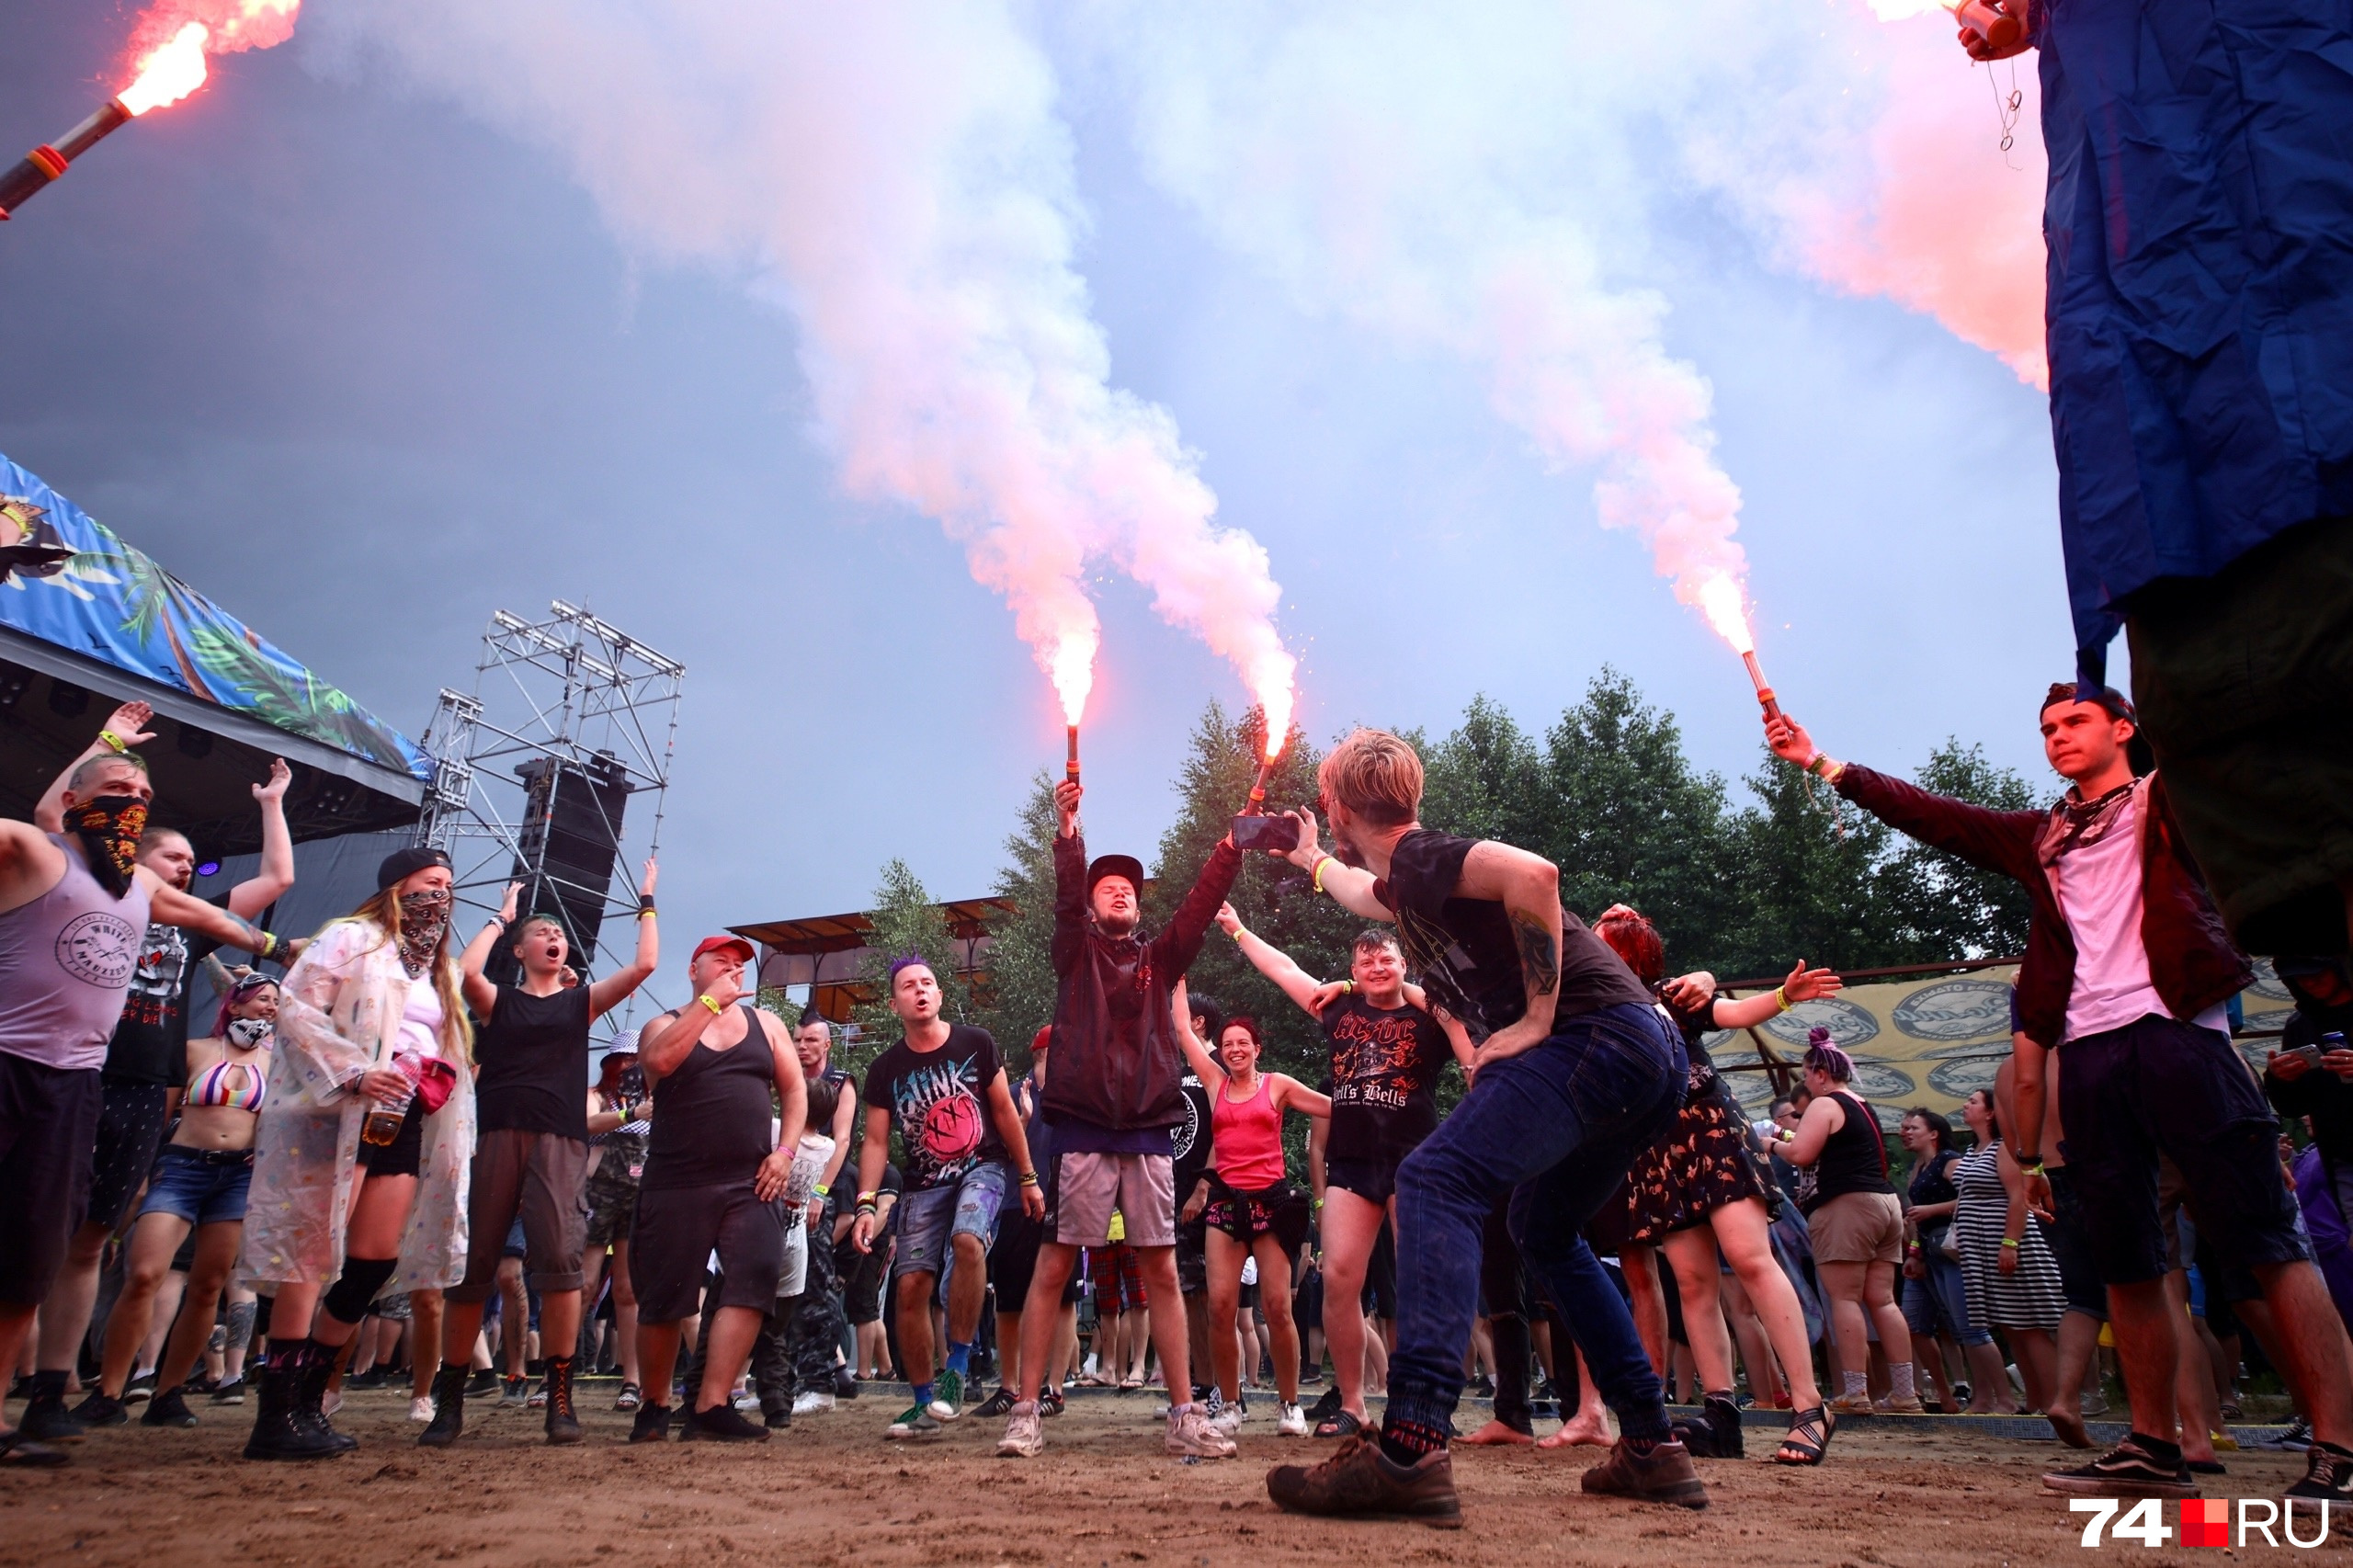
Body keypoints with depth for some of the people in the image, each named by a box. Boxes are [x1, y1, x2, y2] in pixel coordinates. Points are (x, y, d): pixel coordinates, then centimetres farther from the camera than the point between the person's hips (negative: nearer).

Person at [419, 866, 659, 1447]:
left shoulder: (581, 1001, 17)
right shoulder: (499, 1001, 15)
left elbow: (644, 965, 6)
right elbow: (466, 971, -7)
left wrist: (646, 905, 15)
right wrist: (501, 916, 7)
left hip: (559, 1141, 0)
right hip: (494, 1137, 0)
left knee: (560, 1258, -14)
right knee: (471, 1265, 1)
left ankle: (560, 1398, -10)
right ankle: (449, 1400, 12)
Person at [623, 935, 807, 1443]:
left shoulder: (765, 1023, 15)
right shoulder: (665, 1025, 7)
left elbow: (794, 1089, 13)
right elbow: (660, 1060, -17)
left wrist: (785, 1151, 0)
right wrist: (710, 1002, -12)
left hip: (751, 1183, 2)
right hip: (675, 1184, -2)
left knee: (752, 1284, -15)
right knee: (663, 1300, 3)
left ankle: (710, 1407, -11)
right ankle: (654, 1405, 24)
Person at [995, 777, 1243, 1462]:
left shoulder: (1160, 958, 17)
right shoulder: (1077, 951, 10)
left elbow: (1201, 903, 5)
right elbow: (1065, 897, -8)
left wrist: (1232, 844, -7)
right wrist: (1067, 830, -23)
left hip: (1148, 1133, 3)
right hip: (1084, 1130, -2)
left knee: (1162, 1271, 3)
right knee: (1053, 1267, -2)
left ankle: (1185, 1417, 7)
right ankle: (1026, 1412, 3)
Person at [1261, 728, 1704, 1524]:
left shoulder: (1418, 858, -5)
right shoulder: (1409, 883, 24)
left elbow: (1533, 874, -25)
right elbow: (1366, 896, 50)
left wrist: (1537, 1018, -19)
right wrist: (1311, 861, 66)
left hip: (1597, 1034, -10)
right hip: (1650, 1051, 10)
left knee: (1436, 1182, -21)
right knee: (1543, 1232, 25)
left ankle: (1411, 1450, -30)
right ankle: (1653, 1449, 24)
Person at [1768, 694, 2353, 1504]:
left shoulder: (2168, 798, 13)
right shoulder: (2041, 836, 24)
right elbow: (1927, 814, 21)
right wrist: (1820, 762, 18)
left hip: (2176, 1031, -4)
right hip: (2088, 1051, 5)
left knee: (2267, 1241, -6)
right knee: (2125, 1260, 5)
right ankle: (2153, 1445, 11)